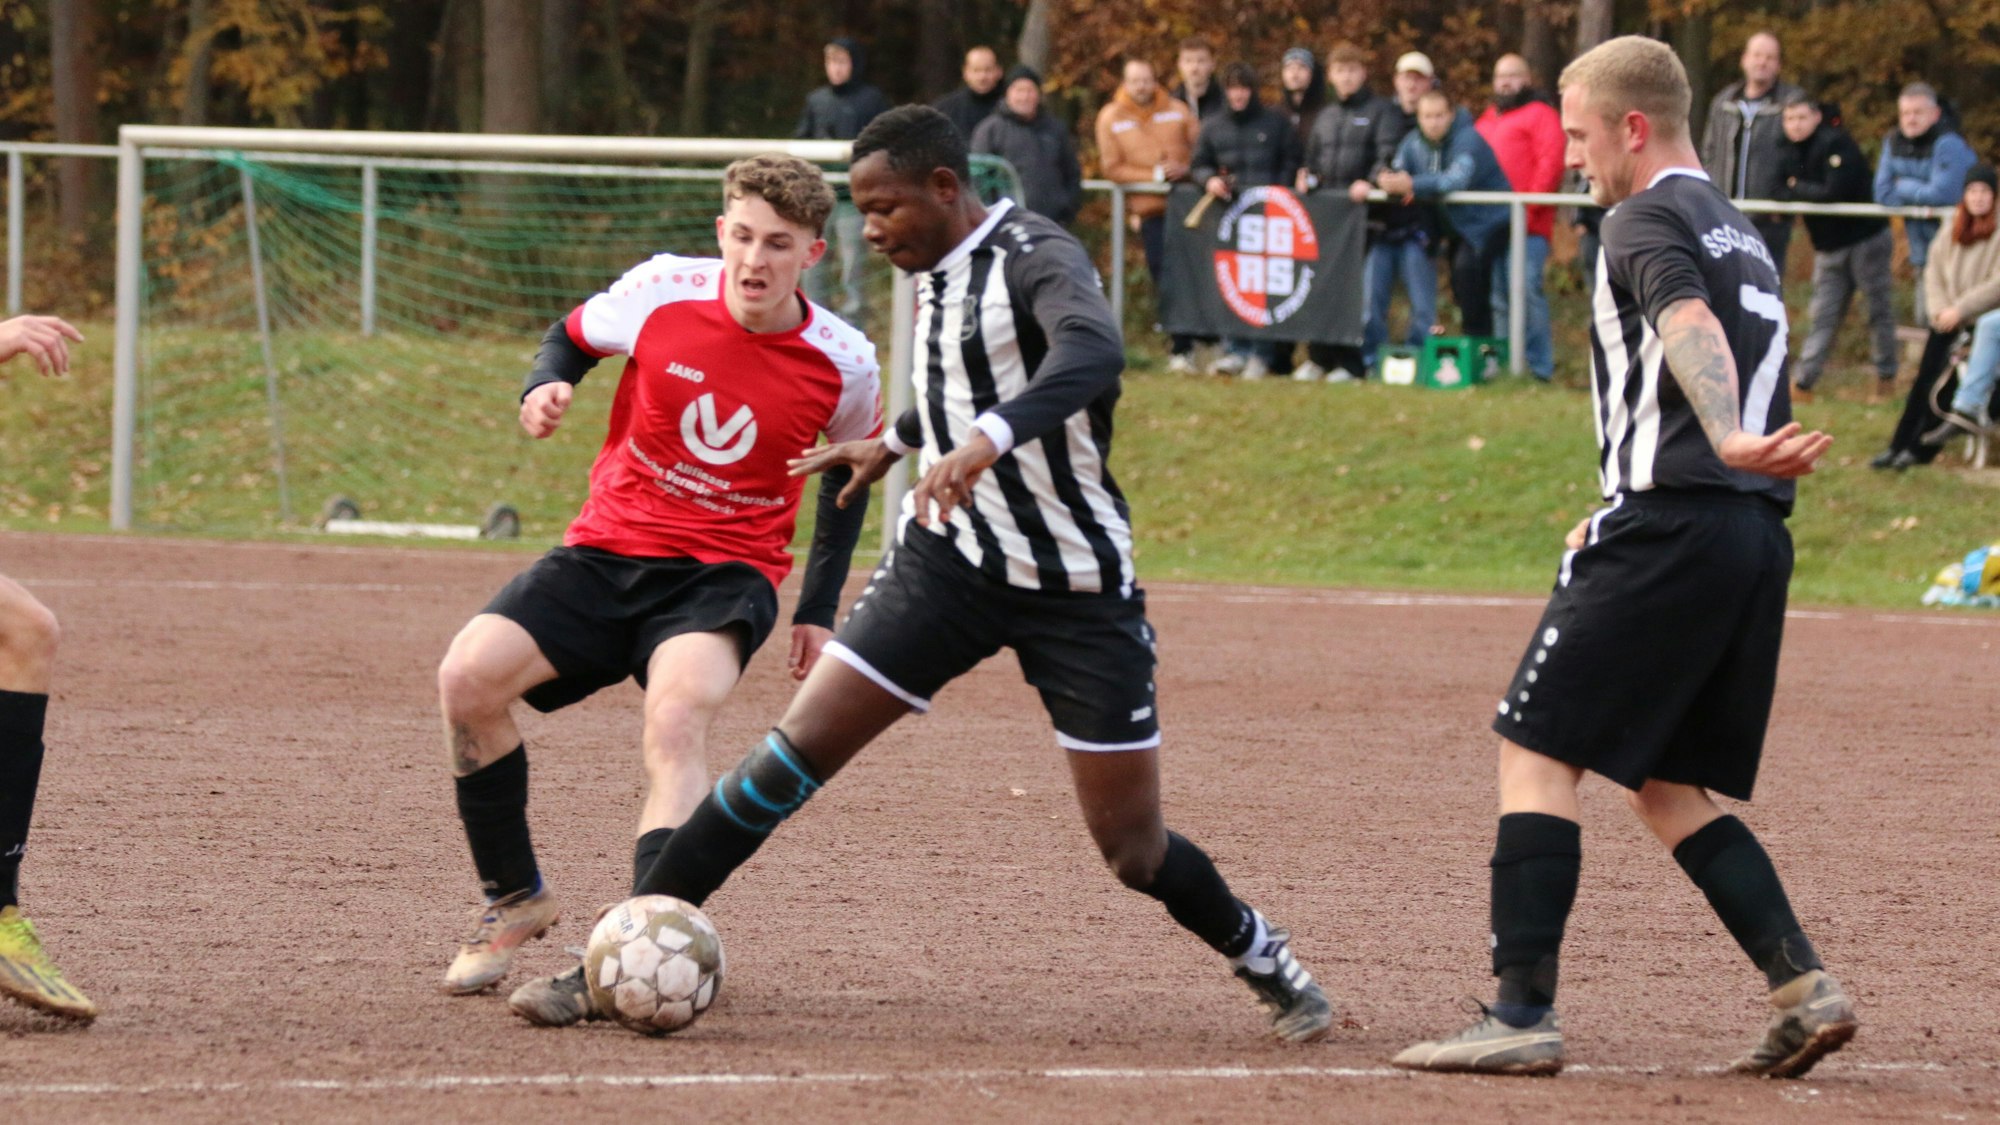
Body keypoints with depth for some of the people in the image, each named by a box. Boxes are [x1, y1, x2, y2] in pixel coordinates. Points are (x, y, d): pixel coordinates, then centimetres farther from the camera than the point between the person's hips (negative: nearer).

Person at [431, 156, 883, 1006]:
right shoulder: (663, 292, -7)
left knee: (677, 714, -34)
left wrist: (818, 612, 10)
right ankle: (512, 898, 0)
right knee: (468, 677, -20)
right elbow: (572, 337, 13)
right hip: (605, 553, 2)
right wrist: (546, 388, -10)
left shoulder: (843, 367, -6)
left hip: (725, 575, -2)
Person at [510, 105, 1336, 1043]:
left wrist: (988, 440, -55)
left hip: (1076, 584, -6)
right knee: (796, 753, -9)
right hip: (948, 560, 6)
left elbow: (1092, 353, -41)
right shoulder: (939, 276, 7)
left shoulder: (1036, 258, -18)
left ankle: (1258, 955, 27)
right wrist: (897, 441, 37)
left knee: (1134, 852, -3)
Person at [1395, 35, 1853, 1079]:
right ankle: (1804, 984, 3)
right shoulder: (1741, 235, 24)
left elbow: (1689, 328, -25)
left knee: (1536, 750, -5)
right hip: (1756, 537, 9)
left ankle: (1522, 1014, -13)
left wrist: (1729, 442, -43)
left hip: (1670, 529, -9)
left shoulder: (1648, 223, -5)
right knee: (1663, 782, 16)